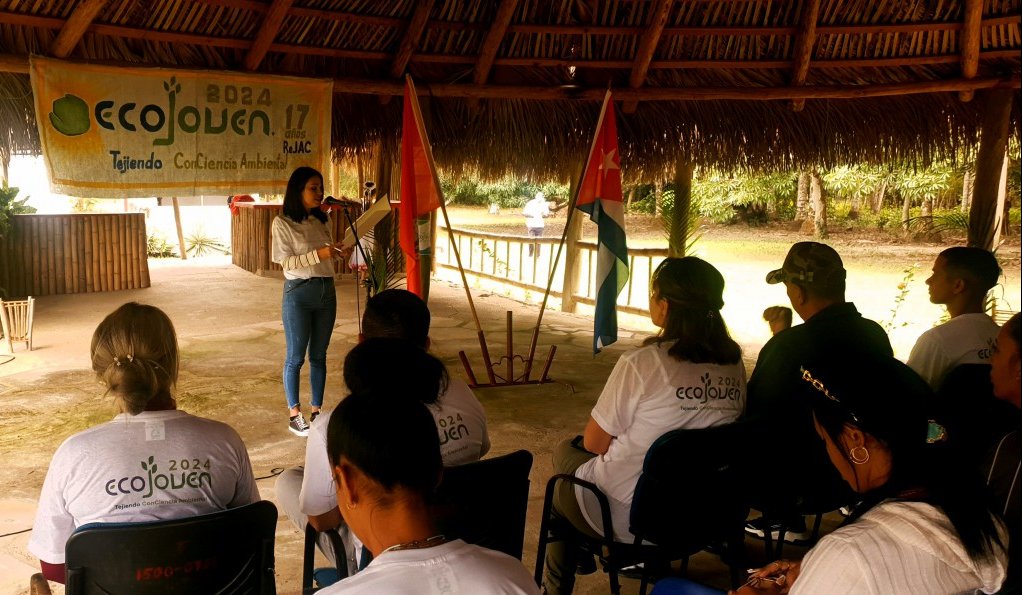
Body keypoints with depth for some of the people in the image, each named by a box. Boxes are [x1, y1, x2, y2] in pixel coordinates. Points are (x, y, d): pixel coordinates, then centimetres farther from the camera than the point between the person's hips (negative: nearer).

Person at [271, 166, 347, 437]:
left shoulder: (321, 221, 10)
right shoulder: (283, 223, -8)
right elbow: (286, 262, -14)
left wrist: (340, 253, -1)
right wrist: (319, 254, -23)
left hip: (326, 291, 6)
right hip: (298, 293, -5)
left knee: (319, 356, 11)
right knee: (296, 357, 3)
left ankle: (317, 410, 21)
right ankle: (294, 415, 13)